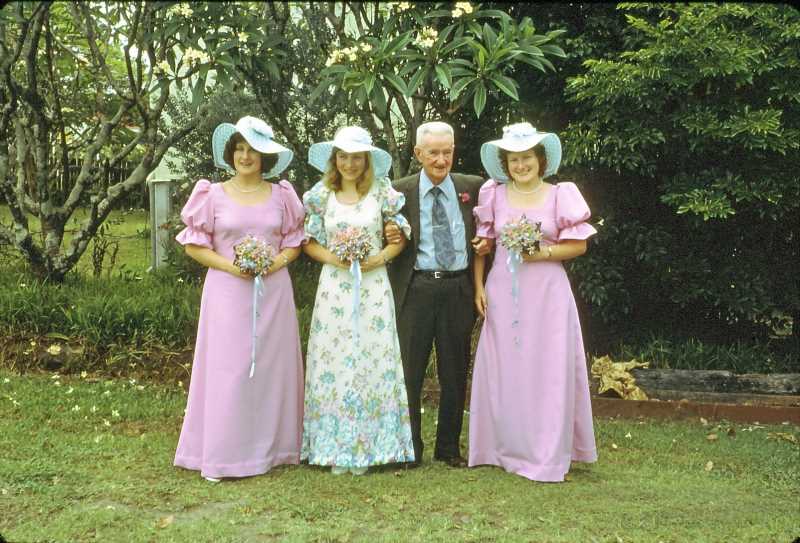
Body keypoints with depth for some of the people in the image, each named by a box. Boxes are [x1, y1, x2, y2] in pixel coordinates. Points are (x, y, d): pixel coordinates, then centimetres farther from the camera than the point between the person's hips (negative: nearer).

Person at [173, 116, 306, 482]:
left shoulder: (281, 195, 7)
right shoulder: (214, 195, 1)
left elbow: (294, 242, 11)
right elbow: (193, 245, 1)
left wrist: (278, 262, -9)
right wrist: (230, 265, -12)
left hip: (273, 291, 2)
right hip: (228, 291, -2)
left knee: (272, 366, 7)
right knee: (227, 368, -2)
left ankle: (271, 446, 19)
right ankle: (222, 455, 6)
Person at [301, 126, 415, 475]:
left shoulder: (382, 193, 2)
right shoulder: (321, 195, 5)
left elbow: (401, 237, 5)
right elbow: (310, 243, 7)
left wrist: (380, 258, -12)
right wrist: (333, 258, -11)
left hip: (373, 287, 0)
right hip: (334, 287, 1)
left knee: (372, 361, 0)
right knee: (334, 362, 1)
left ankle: (366, 447, 10)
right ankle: (336, 448, 9)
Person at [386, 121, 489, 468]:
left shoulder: (473, 188, 6)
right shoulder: (400, 191, 2)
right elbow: (391, 239, 8)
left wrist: (488, 242, -3)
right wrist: (391, 238, -14)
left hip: (458, 288, 2)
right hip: (416, 288, -1)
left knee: (455, 373, 10)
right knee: (409, 371, 3)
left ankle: (449, 448, 25)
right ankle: (409, 449, 17)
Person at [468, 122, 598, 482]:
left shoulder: (560, 195, 2)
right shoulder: (493, 195, 6)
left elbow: (579, 245, 2)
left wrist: (543, 253, -12)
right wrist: (478, 287, 0)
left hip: (546, 292, -2)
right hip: (502, 291, 2)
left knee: (547, 371, -1)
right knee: (502, 371, 4)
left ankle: (546, 455, 9)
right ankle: (506, 448, 17)